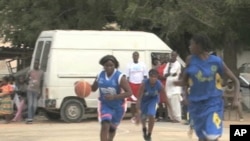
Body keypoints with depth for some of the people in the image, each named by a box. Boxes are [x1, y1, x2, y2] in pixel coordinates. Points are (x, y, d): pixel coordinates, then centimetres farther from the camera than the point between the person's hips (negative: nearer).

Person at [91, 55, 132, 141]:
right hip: (105, 104, 1)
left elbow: (129, 93, -25)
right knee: (105, 126, -20)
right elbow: (93, 88, 8)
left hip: (118, 106, -1)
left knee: (113, 127, 18)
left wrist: (114, 97, -35)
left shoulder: (120, 77, -22)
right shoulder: (100, 75, -8)